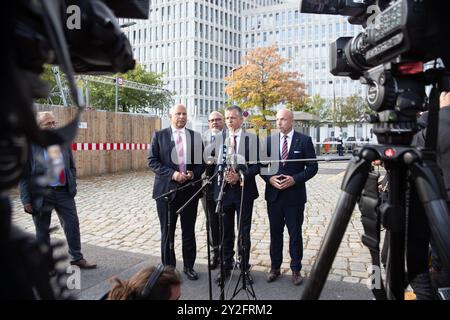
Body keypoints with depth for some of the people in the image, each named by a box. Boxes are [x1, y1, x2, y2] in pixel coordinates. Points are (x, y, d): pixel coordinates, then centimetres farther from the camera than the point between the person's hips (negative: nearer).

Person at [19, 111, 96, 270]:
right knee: (42, 231, 11)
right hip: (41, 195, -3)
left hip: (64, 192, 3)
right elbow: (23, 175, -7)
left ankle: (77, 258, 24)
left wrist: (72, 187, 4)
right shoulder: (29, 145, -8)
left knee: (73, 225, 7)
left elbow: (72, 167, 12)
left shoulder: (63, 142, 4)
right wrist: (26, 200, -9)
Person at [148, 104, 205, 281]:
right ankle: (168, 268, 23)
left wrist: (194, 174, -12)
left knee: (189, 231, 10)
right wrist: (172, 174, -17)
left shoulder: (196, 136, 7)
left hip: (190, 189, 2)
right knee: (167, 231, 8)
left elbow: (202, 162, 8)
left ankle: (189, 266, 25)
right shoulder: (159, 136, 2)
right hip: (167, 189, -1)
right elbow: (152, 161, -4)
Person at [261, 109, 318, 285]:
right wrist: (270, 178, -11)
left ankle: (296, 269, 23)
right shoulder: (269, 140, 5)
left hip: (295, 195, -2)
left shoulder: (304, 140, -2)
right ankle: (275, 267, 26)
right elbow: (261, 165, 7)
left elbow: (312, 167, -4)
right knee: (275, 233, 12)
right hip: (274, 194, 3)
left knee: (295, 233, 8)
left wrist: (294, 179, -16)